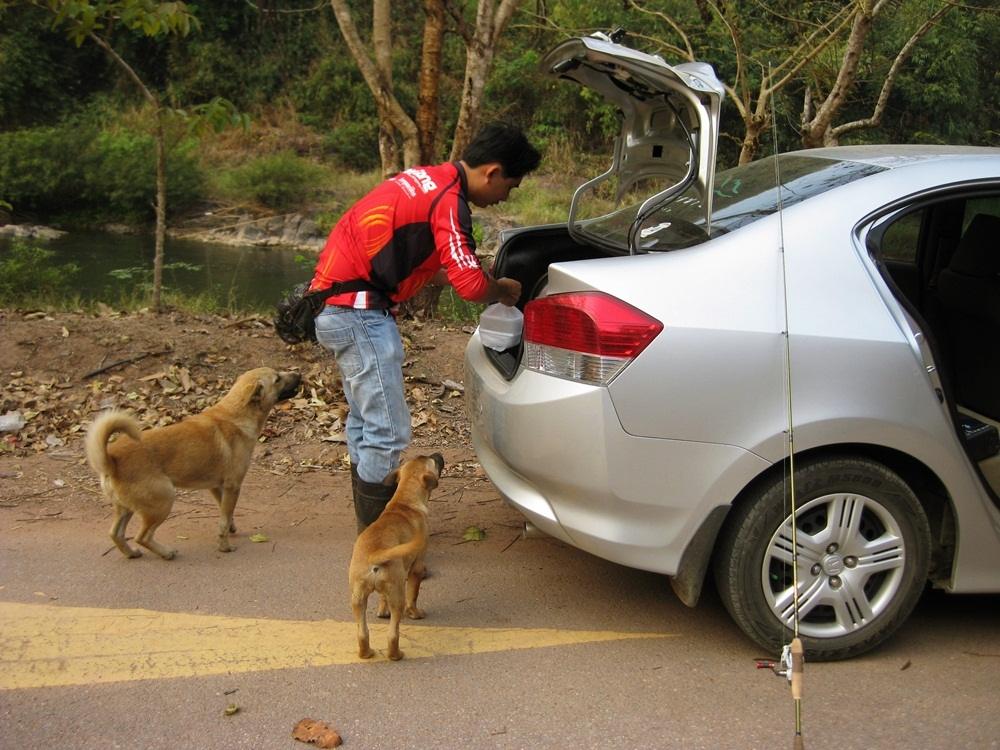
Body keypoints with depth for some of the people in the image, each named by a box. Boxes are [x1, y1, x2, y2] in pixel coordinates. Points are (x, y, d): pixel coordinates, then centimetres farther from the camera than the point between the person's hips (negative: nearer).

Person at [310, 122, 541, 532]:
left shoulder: (429, 178, 14)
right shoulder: (449, 201, -16)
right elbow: (470, 285, -22)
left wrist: (488, 280, 18)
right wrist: (503, 291, 0)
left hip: (336, 302, 11)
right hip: (359, 310, -11)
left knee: (366, 422, 19)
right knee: (388, 433, -6)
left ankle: (370, 530, 30)